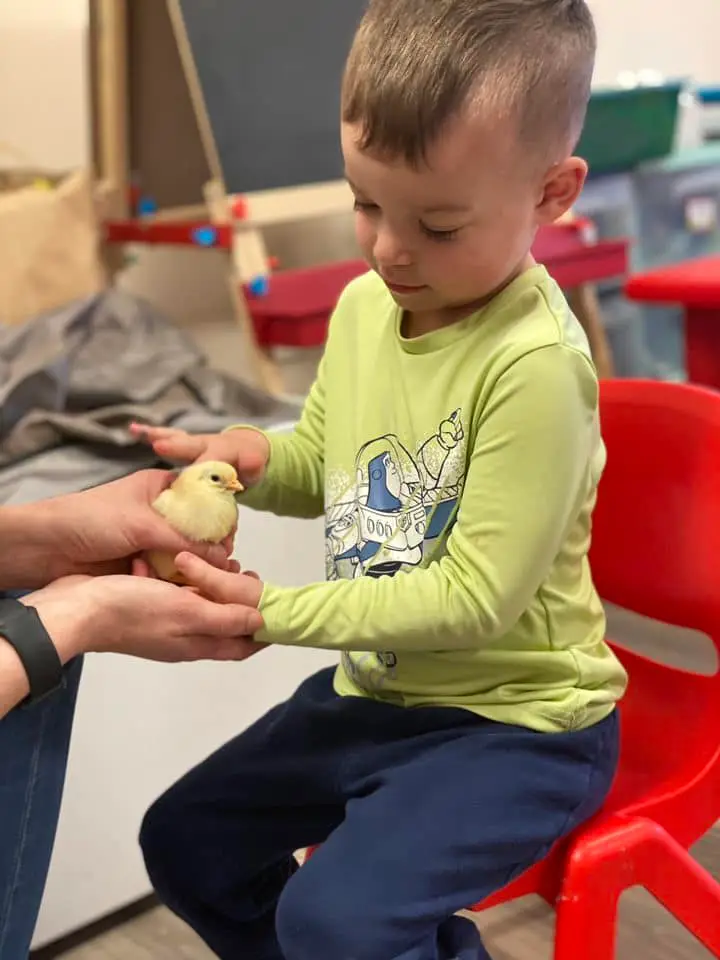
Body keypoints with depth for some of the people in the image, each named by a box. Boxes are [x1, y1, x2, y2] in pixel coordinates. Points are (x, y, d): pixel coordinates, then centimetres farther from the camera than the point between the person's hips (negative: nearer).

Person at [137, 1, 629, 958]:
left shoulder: (533, 365, -27)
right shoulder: (365, 303, -3)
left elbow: (478, 594, -25)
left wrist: (276, 611, -25)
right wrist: (256, 459, -10)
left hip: (514, 718, -8)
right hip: (376, 688, 8)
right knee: (184, 840, 17)